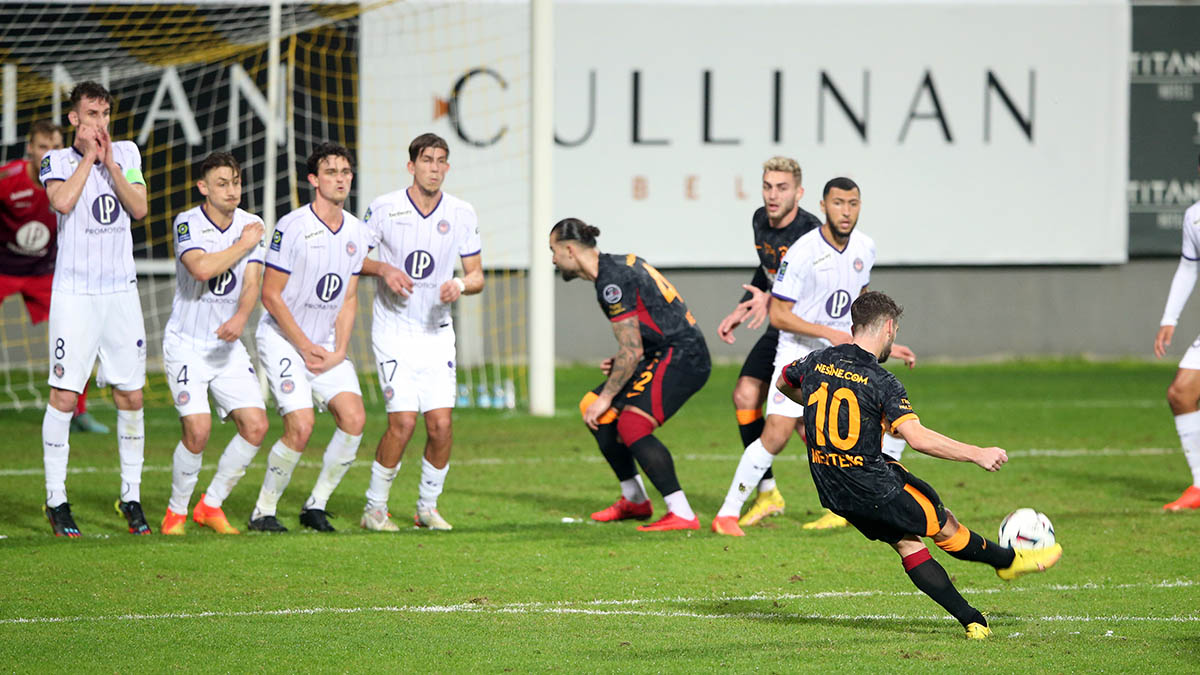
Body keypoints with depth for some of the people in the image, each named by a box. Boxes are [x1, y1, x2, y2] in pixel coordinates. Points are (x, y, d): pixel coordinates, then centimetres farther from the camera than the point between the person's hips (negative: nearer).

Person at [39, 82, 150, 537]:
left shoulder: (126, 153, 11)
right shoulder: (57, 161, 0)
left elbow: (139, 209, -1)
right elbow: (63, 201, -20)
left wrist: (109, 162, -7)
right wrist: (88, 157, -11)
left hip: (121, 292, 4)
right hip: (75, 294, -4)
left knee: (130, 397, 4)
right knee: (64, 396, -7)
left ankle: (131, 496, 13)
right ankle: (56, 499, 0)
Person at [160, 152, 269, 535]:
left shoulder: (251, 226, 3)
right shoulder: (188, 223, -11)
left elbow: (252, 284, -6)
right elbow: (201, 268, -29)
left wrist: (240, 317, -26)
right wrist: (244, 244, -16)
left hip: (227, 345, 5)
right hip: (186, 343, -5)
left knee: (256, 426, -7)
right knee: (198, 430, -18)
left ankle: (211, 505, 11)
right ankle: (176, 511, 4)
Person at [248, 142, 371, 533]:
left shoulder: (356, 233, 4)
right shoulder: (292, 228, -16)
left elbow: (348, 298, 11)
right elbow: (271, 295, -13)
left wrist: (339, 352, -2)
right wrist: (306, 347, -11)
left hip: (326, 344, 6)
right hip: (282, 339, -6)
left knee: (353, 417, -10)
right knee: (301, 426, -18)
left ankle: (316, 506, 4)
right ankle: (263, 511, -1)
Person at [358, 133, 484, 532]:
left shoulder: (461, 214, 1)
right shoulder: (384, 208, -7)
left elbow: (476, 276, 6)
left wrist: (460, 284, -17)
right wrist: (383, 270, -16)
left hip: (437, 331, 3)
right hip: (393, 330, -3)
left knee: (440, 424, -6)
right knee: (403, 421, -13)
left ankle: (427, 507, 15)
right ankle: (374, 509, 3)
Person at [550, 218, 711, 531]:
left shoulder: (612, 281, -18)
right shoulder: (618, 264, 14)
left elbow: (632, 351, -20)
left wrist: (607, 396, -11)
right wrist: (620, 363, 12)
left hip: (681, 357, -11)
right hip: (668, 354, 11)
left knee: (631, 425, -24)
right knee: (593, 409, 15)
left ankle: (682, 514, -25)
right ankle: (634, 500, 25)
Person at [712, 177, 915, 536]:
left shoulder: (865, 247, 2)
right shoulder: (802, 253, -18)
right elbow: (778, 315, -15)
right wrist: (828, 332, -23)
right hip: (799, 351, -6)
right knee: (776, 435, -17)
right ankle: (727, 515, -6)